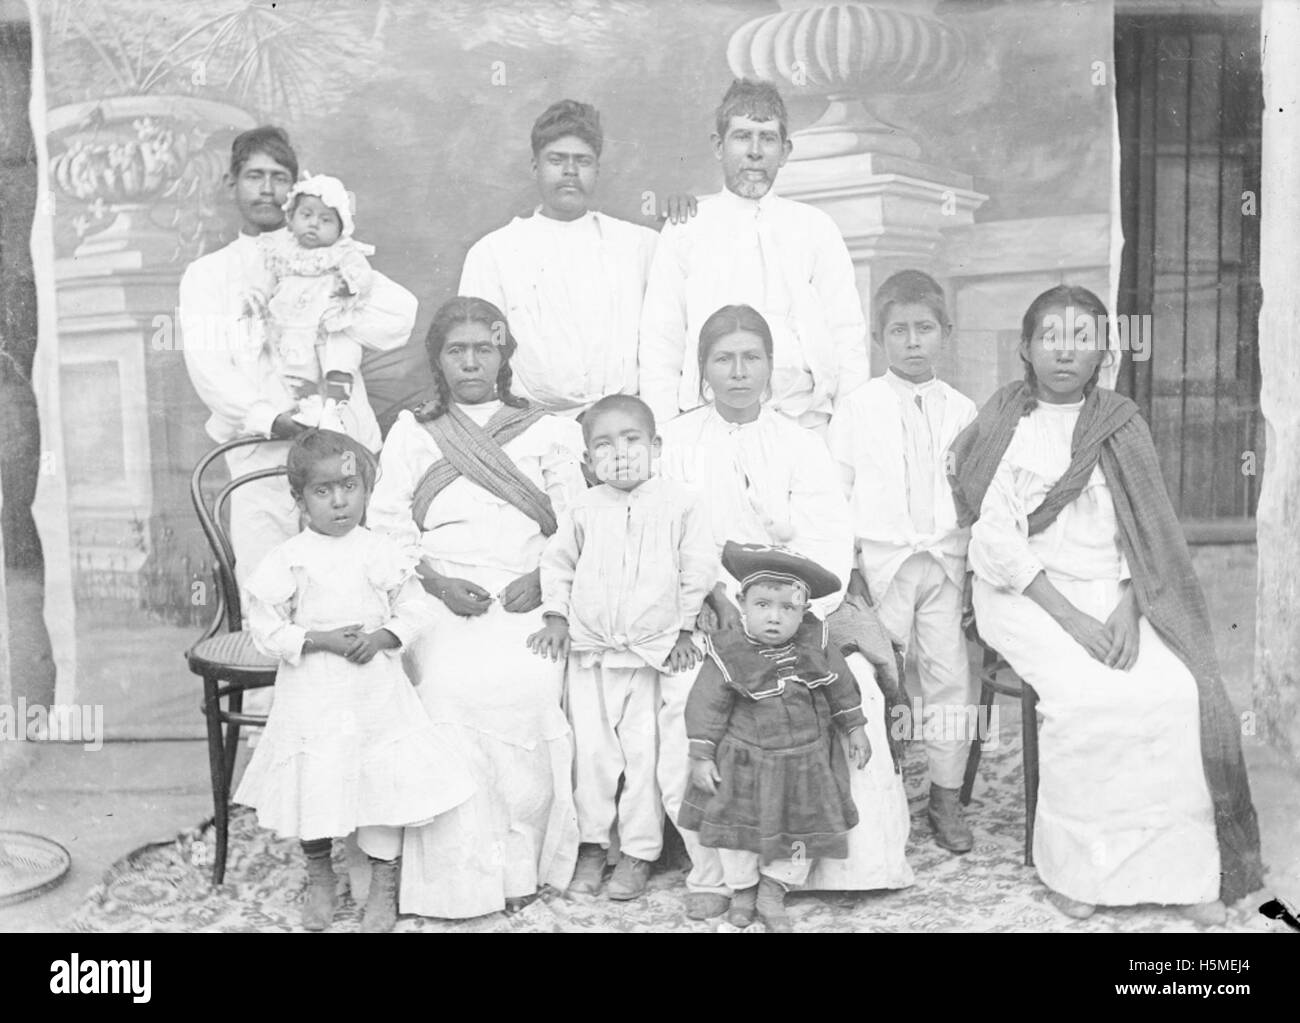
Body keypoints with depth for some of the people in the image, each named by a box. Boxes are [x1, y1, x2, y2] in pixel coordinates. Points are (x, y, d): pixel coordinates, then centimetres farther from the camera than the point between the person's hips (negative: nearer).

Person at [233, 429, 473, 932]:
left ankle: (383, 887, 22)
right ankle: (320, 879, 33)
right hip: (312, 696, -1)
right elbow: (265, 628, -6)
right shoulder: (287, 560, -6)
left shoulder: (383, 553, -2)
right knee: (314, 786, 8)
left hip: (377, 691, 1)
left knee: (384, 781, 4)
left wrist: (382, 637, -14)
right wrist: (321, 640, -17)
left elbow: (414, 609, 3)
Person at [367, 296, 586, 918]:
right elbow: (389, 529, 8)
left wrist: (543, 578, -8)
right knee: (450, 690, -27)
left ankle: (523, 864, -12)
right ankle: (459, 879, -16)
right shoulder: (410, 435, 17)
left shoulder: (547, 434, 17)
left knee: (528, 692, -27)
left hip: (527, 601, 0)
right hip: (441, 601, 0)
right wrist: (440, 583, -7)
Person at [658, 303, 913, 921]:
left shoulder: (800, 446, 12)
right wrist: (711, 593, -17)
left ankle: (847, 862, -9)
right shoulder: (674, 442, 11)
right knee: (691, 701, -27)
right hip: (703, 614, 0)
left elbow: (827, 547, 0)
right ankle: (711, 871, -13)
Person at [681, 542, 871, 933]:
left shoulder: (816, 643, -10)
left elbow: (841, 687, 5)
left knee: (805, 830, 9)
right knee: (740, 829, 9)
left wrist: (855, 728, 8)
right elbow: (705, 706, -11)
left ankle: (773, 890, 30)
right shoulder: (728, 654, -17)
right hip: (744, 763, -2)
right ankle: (743, 890, 33)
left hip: (806, 762, 2)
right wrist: (701, 757, -12)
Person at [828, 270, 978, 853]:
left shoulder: (961, 411, 9)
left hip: (945, 559, 2)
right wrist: (845, 564, -5)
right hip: (880, 558, -2)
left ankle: (946, 799, 14)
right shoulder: (857, 409, 2)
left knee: (950, 676, 2)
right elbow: (834, 491, 1)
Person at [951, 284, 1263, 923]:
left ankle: (1183, 869, -6)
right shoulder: (1003, 425, 0)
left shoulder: (1120, 427, 11)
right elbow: (997, 540, -8)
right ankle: (1073, 866, -12)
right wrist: (1070, 618, -17)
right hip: (1025, 594, -3)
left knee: (1175, 690, -20)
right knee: (1083, 696, -28)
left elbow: (1142, 533, 7)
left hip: (1110, 592, 3)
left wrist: (1127, 609, -11)